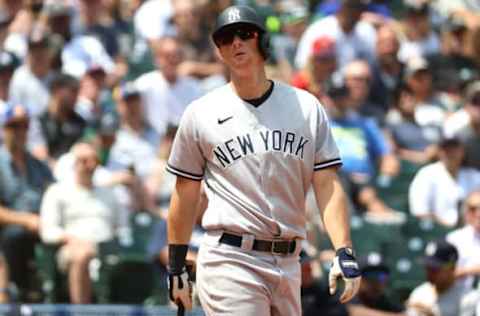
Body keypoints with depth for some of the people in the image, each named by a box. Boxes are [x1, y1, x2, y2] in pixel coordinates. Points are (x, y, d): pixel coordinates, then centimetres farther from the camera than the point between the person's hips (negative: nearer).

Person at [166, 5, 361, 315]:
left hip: (288, 263, 4)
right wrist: (176, 266, 9)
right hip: (230, 261, -3)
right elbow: (185, 194, 9)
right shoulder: (200, 114, 4)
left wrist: (344, 252, -9)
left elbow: (327, 185, 3)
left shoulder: (307, 107, 8)